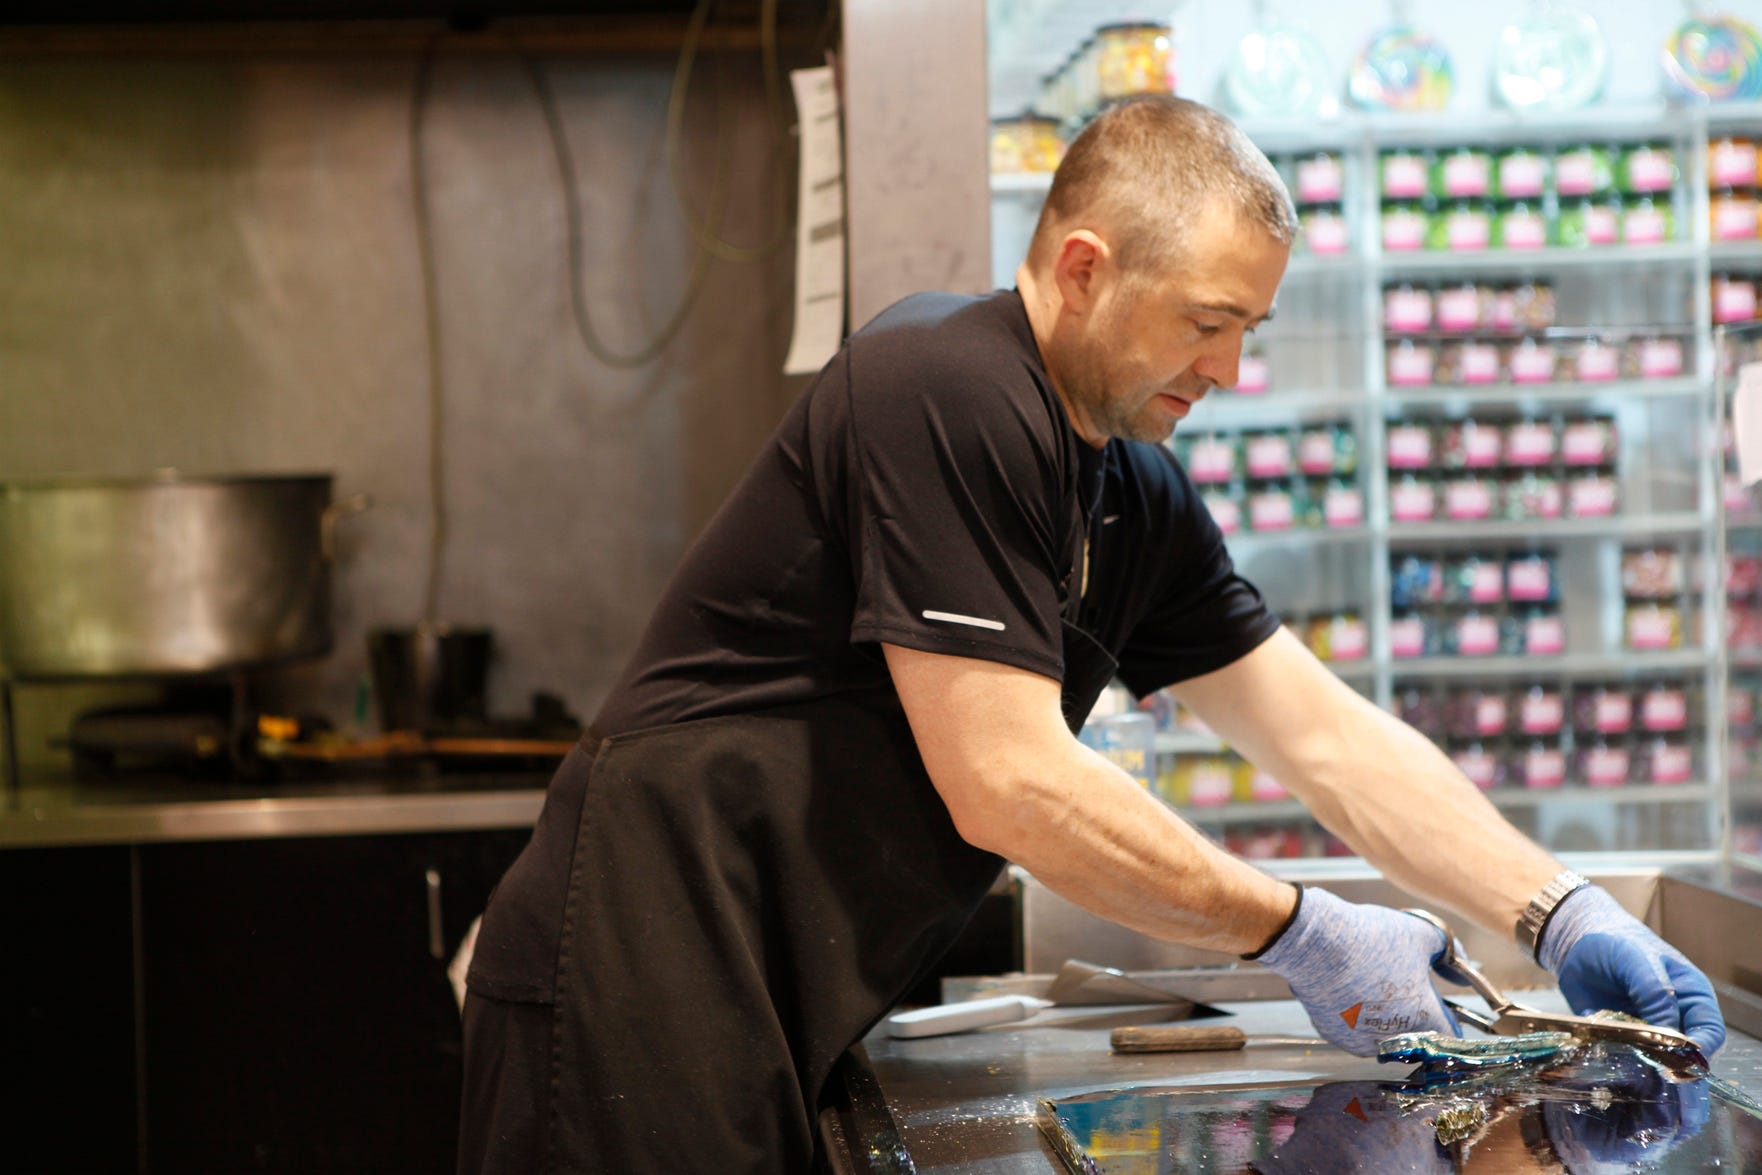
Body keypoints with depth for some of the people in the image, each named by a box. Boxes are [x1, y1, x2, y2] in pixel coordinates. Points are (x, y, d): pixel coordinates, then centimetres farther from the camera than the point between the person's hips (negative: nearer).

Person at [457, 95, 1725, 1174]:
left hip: (783, 1014, 9)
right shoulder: (945, 393, -17)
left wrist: (1563, 912, 4)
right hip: (649, 973, -9)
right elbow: (1010, 787, -20)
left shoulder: (1136, 496, 11)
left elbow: (1325, 733, 15)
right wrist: (1301, 933, -11)